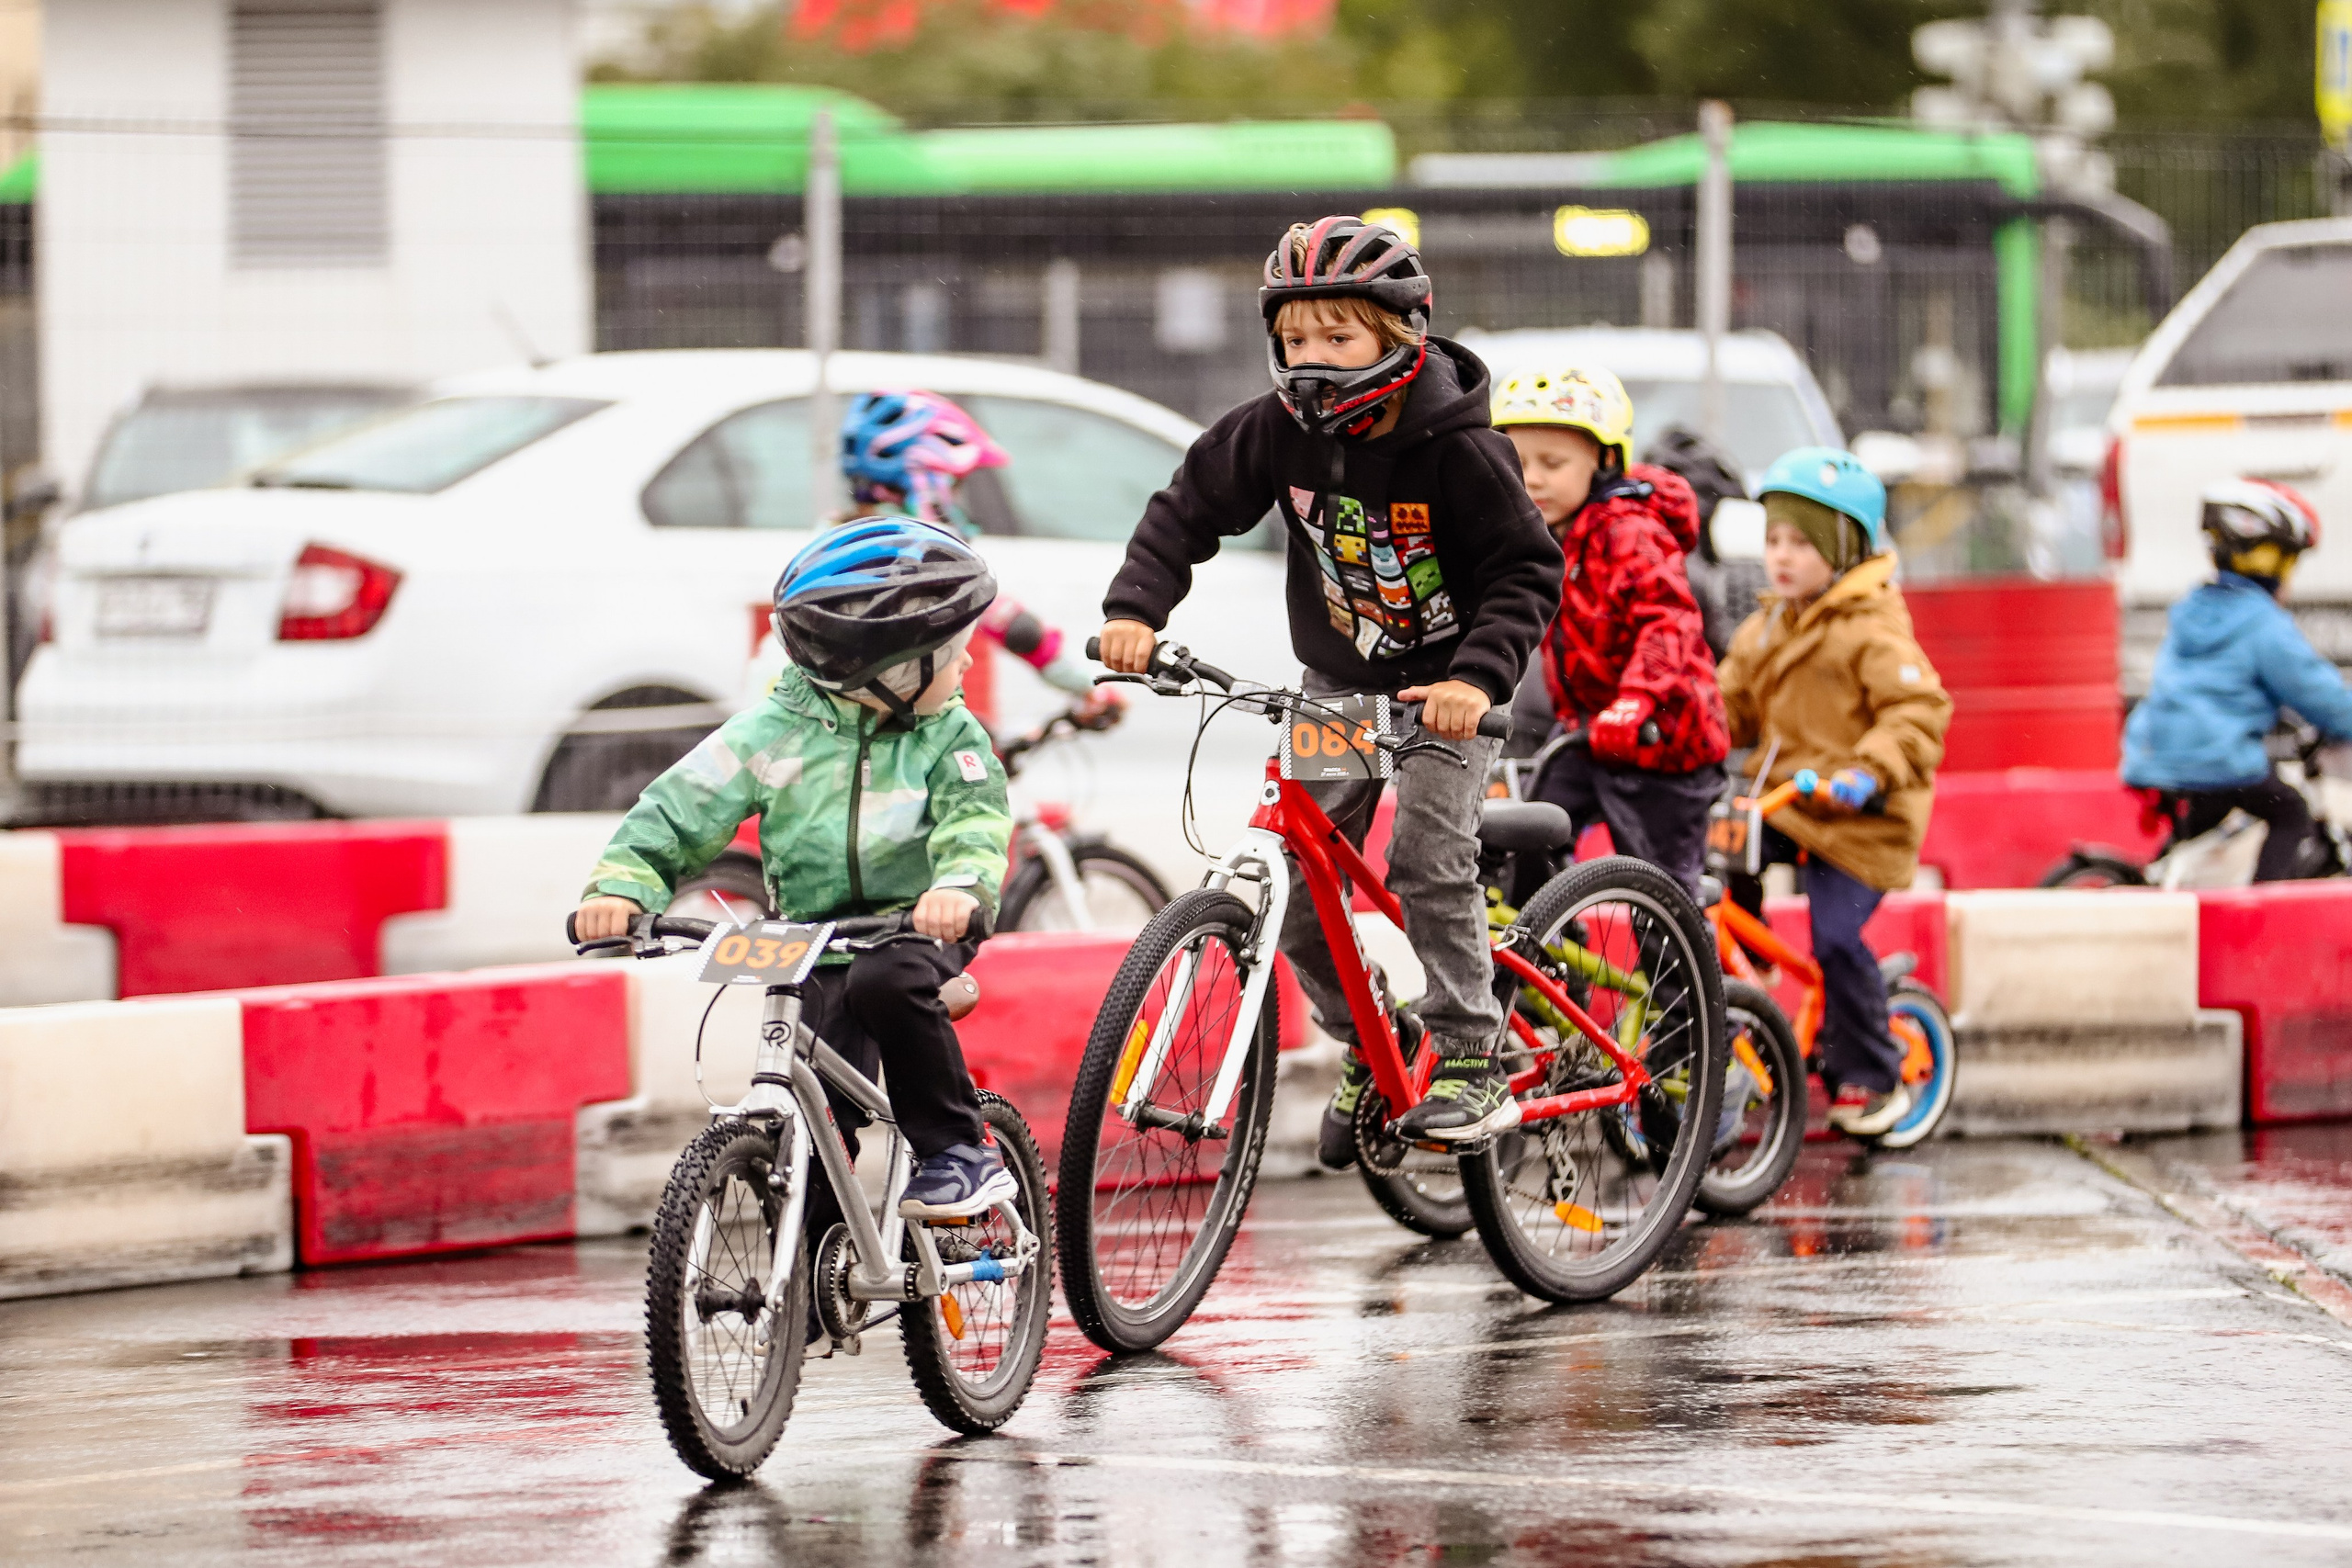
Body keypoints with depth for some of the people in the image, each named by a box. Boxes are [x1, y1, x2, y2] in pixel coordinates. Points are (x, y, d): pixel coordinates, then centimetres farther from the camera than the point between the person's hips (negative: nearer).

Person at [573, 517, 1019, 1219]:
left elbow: (973, 819, -17)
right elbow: (680, 809, -6)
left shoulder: (949, 736, -2)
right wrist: (622, 884, -23)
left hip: (912, 931, -1)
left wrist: (961, 885, -40)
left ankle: (959, 1152, -21)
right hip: (813, 950, 1)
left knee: (885, 980, -35)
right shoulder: (776, 732, -5)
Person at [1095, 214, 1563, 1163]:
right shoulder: (1277, 433, -12)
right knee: (1294, 884, -1)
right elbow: (1190, 509, -3)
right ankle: (1368, 1043, 20)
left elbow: (1526, 570, -20)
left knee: (1429, 861, -20)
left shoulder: (1457, 450, -23)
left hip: (1442, 684, -5)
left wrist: (1479, 676, -34)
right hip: (1337, 681, 5)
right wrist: (1134, 608, -18)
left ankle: (1472, 1064, -10)